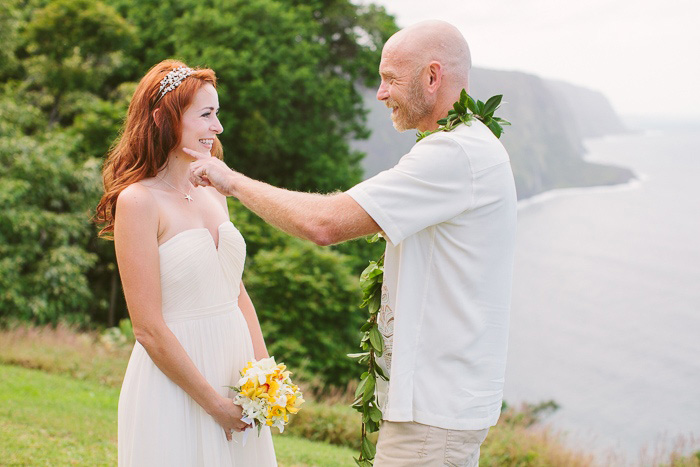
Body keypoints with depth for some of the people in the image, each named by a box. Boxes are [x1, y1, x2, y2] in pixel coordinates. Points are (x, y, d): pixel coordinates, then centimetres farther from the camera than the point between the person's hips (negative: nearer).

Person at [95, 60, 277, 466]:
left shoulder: (213, 191, 8)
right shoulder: (139, 200, -13)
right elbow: (149, 329, -17)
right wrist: (215, 403, -13)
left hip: (236, 369, 7)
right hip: (175, 384, -7)